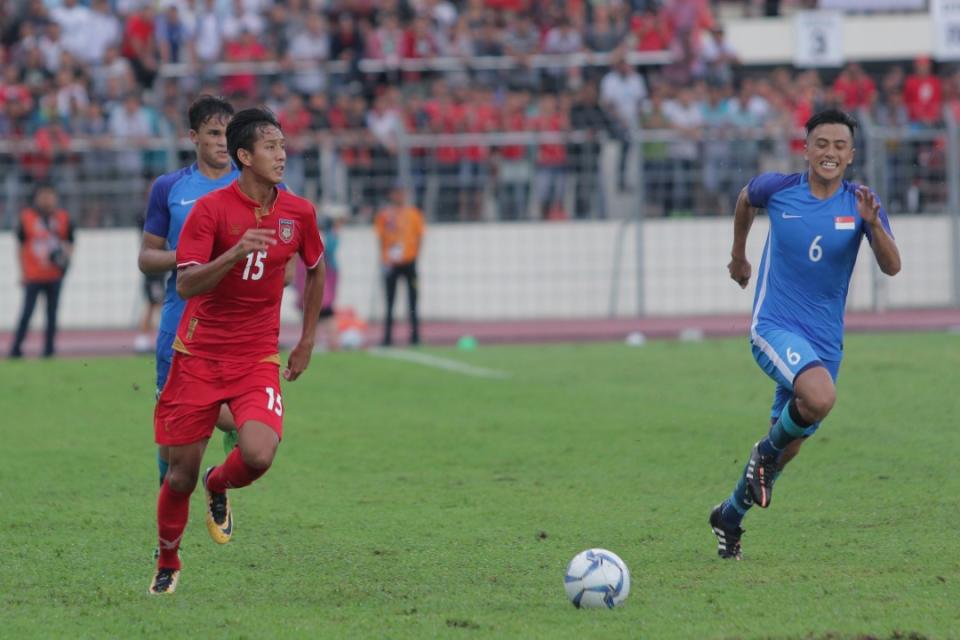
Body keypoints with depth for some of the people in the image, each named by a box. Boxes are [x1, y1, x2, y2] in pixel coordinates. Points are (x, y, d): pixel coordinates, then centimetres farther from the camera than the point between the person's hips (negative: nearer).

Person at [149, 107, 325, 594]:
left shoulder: (298, 212, 1)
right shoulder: (211, 209, -11)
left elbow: (316, 271, 19)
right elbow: (185, 284, -18)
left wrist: (307, 342, 19)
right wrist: (236, 252, -33)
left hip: (258, 359, 2)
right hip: (199, 354, -2)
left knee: (259, 455, -22)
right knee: (182, 472, 2)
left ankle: (219, 486, 14)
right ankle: (167, 563, 28)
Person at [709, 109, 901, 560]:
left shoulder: (861, 203, -3)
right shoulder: (778, 189, -5)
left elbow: (891, 267, -13)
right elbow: (745, 200, 19)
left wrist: (872, 223, -30)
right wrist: (739, 256, 29)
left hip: (824, 338, 4)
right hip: (774, 326, -4)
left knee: (787, 444, 11)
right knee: (820, 397, -32)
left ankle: (730, 515, 34)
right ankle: (767, 451, -3)